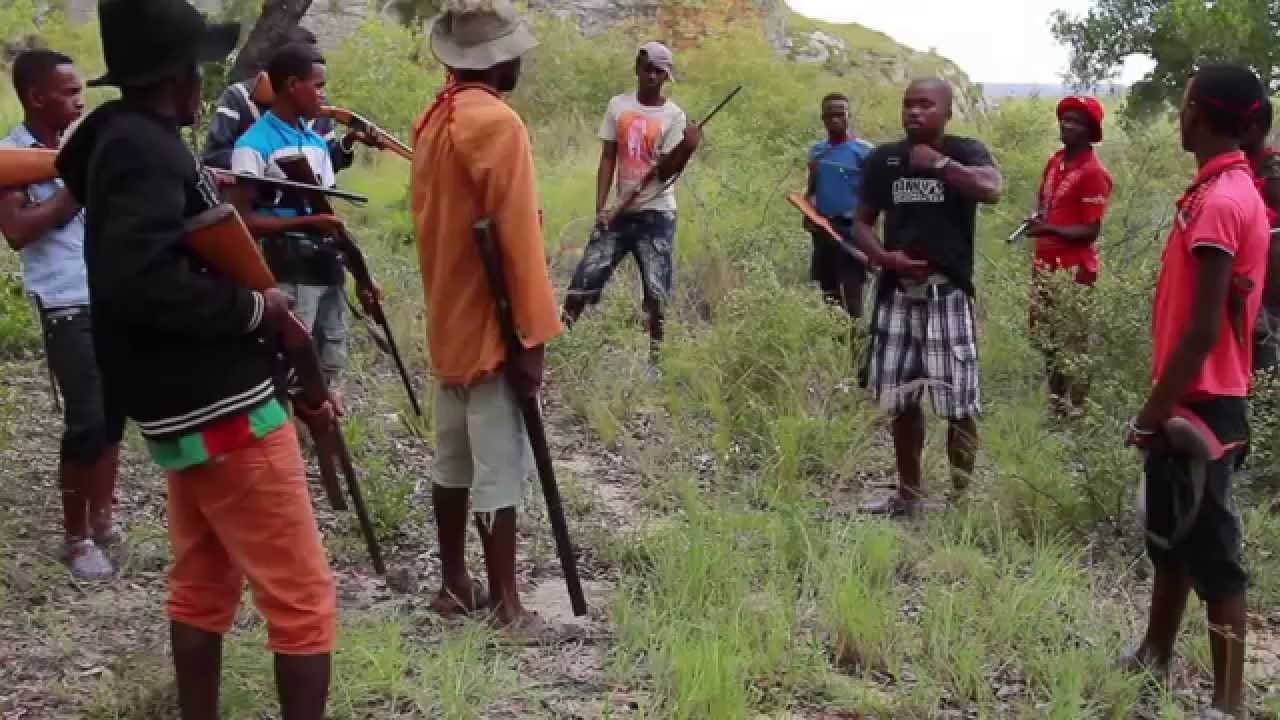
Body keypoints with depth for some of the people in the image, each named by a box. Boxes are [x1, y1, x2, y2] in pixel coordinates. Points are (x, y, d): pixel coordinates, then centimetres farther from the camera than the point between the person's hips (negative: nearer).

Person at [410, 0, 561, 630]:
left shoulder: (433, 120, 9)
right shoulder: (497, 123, -18)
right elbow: (516, 237, -21)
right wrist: (532, 335, -17)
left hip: (448, 321, 9)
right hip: (489, 324, -9)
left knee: (453, 457, 14)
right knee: (499, 467, -3)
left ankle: (453, 583, 23)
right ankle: (505, 604, 3)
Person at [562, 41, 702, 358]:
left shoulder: (674, 116, -4)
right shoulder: (617, 105, 4)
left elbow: (664, 171, -10)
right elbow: (608, 160, 3)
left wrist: (687, 147, -29)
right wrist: (601, 208, -5)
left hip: (656, 214, -2)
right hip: (618, 212, 2)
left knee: (656, 291, -2)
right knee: (584, 279, -1)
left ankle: (655, 352, 10)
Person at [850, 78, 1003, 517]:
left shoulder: (965, 151, -6)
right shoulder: (884, 159, 5)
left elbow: (992, 190, -27)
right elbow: (862, 223, 10)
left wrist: (938, 162, -19)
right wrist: (885, 257, -9)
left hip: (948, 292, -4)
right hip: (897, 292, 4)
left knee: (959, 401, -5)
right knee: (901, 399, 11)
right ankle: (908, 493, 26)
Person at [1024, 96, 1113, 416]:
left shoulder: (1093, 172, -15)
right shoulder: (1054, 162, 9)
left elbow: (1091, 231, -17)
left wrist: (1049, 229, -27)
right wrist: (1037, 220, 2)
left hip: (1074, 269, -9)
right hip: (1046, 265, 9)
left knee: (1071, 344, -3)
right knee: (1046, 339, 16)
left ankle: (1074, 410, 5)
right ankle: (1055, 403, 29)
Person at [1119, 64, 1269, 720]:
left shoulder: (1217, 202, -21)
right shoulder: (1234, 191, 10)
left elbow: (1202, 329, -23)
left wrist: (1153, 414, -16)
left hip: (1200, 405, -10)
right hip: (1195, 399, 10)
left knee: (1211, 553, -1)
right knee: (1169, 537, 20)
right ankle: (1153, 658, 34)